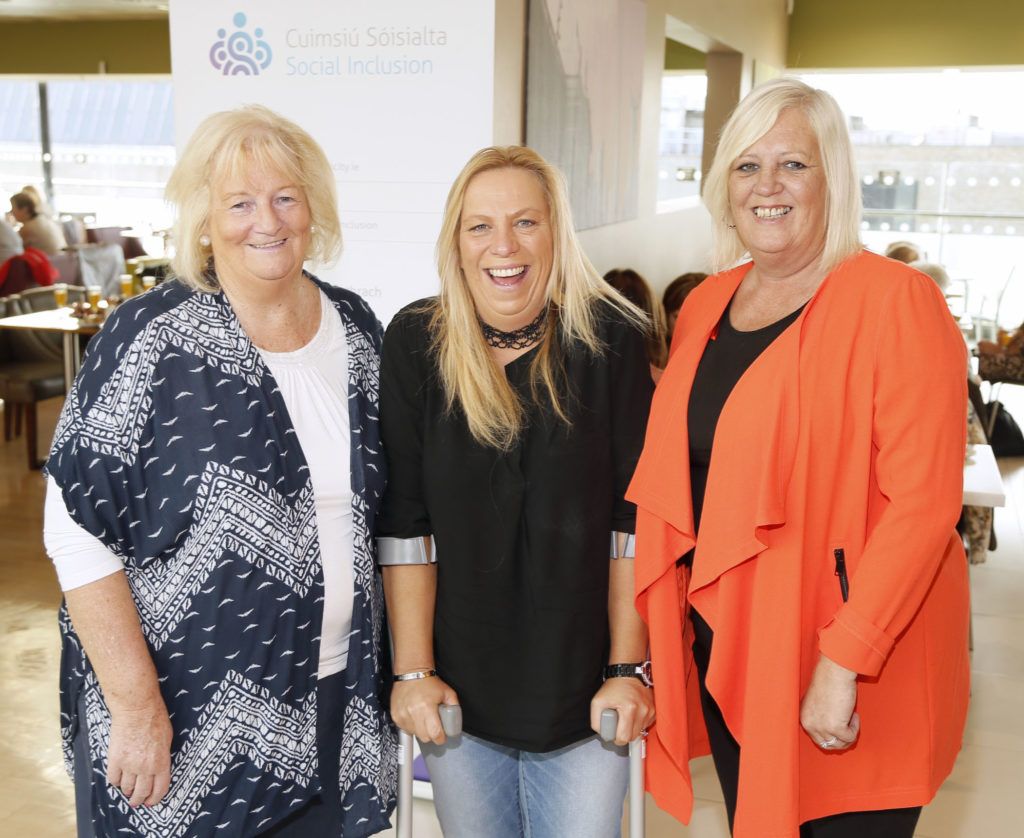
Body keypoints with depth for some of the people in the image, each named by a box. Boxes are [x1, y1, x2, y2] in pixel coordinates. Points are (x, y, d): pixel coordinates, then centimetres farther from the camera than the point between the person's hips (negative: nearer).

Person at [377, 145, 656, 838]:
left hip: (583, 686, -1)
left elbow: (635, 520, -6)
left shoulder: (610, 340, -6)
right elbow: (403, 522, -4)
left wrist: (629, 668, -7)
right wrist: (414, 670, -5)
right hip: (459, 689, 1)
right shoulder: (415, 343, -4)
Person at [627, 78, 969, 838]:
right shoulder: (707, 306, 8)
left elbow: (923, 500, -18)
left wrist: (844, 661, -21)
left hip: (855, 677, -6)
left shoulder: (895, 301, -12)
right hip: (724, 648, 6)